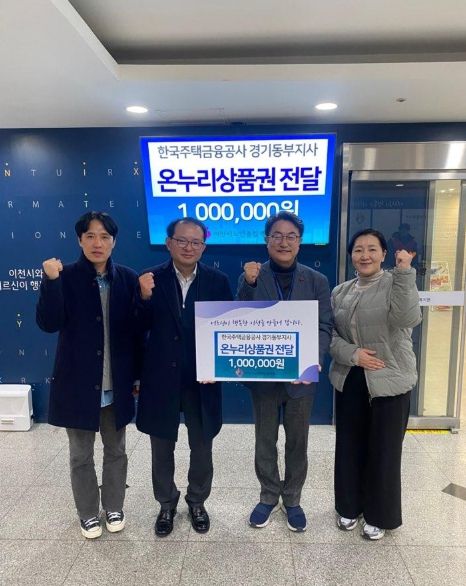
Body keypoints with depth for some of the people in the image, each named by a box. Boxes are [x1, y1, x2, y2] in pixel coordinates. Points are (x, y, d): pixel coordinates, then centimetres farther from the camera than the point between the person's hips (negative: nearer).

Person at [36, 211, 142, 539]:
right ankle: (88, 514, 37)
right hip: (78, 382, -1)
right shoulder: (66, 277, -6)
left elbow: (137, 330, 0)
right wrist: (51, 280, -28)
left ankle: (114, 508, 40)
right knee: (81, 454, 15)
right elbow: (48, 323, -17)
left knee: (116, 451, 18)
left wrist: (139, 374, 1)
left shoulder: (128, 278, -2)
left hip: (117, 384, 2)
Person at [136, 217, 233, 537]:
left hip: (202, 379, 0)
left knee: (202, 446, 18)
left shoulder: (218, 281, -4)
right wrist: (145, 298, -26)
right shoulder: (151, 279, -5)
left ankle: (197, 501, 43)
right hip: (161, 379, 0)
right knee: (162, 446, 17)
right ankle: (167, 503, 42)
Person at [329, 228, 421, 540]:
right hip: (349, 380, 4)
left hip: (389, 381, -4)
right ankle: (350, 506, 37)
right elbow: (328, 334, 4)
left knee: (383, 450, 9)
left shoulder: (396, 283, -8)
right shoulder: (340, 291, 6)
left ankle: (380, 516, 30)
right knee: (349, 446, 15)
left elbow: (408, 319, -26)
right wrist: (352, 354, -13)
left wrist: (404, 272, -29)